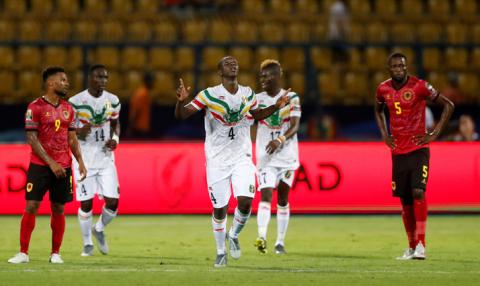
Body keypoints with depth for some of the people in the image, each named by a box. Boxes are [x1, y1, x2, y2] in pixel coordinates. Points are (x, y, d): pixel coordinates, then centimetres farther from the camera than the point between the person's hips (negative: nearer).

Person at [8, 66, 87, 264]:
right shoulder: (35, 107, -7)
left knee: (58, 209, 5)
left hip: (63, 166, 5)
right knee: (31, 207, -7)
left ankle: (56, 253, 12)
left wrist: (80, 161, 2)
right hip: (39, 166, -5)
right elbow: (32, 139, -10)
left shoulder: (68, 109, 11)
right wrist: (51, 163, -16)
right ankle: (23, 253, -2)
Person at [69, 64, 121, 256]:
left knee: (112, 202, -4)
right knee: (86, 203, -2)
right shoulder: (76, 102, -10)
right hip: (84, 158, -3)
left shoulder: (113, 101, 2)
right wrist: (78, 133, -24)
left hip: (105, 157, 3)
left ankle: (99, 229, 26)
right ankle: (87, 243, 17)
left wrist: (115, 138, -3)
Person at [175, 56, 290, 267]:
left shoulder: (247, 94, 2)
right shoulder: (209, 95, -12)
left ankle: (233, 236, 16)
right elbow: (181, 115, -12)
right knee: (220, 208, 3)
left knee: (245, 201, -14)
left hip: (242, 157, 3)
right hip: (217, 159, -2)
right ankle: (221, 252, 23)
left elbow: (257, 114, 22)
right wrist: (181, 101, -33)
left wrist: (276, 106, 8)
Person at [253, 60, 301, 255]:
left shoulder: (292, 98, -1)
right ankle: (262, 237, -28)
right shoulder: (257, 99, 5)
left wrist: (280, 140, -27)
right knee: (266, 195, -16)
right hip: (265, 156, 0)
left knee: (283, 199, 7)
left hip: (287, 155, 0)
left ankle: (280, 241, 15)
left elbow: (295, 126, -11)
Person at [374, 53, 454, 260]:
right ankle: (411, 247, 17)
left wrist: (435, 134, -8)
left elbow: (448, 105, -4)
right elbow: (378, 111, 26)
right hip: (398, 151, 5)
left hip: (418, 149, -5)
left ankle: (421, 244, -20)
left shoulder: (419, 86, -10)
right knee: (405, 200, 6)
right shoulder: (383, 89, 4)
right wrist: (384, 134, 12)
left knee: (418, 192, -20)